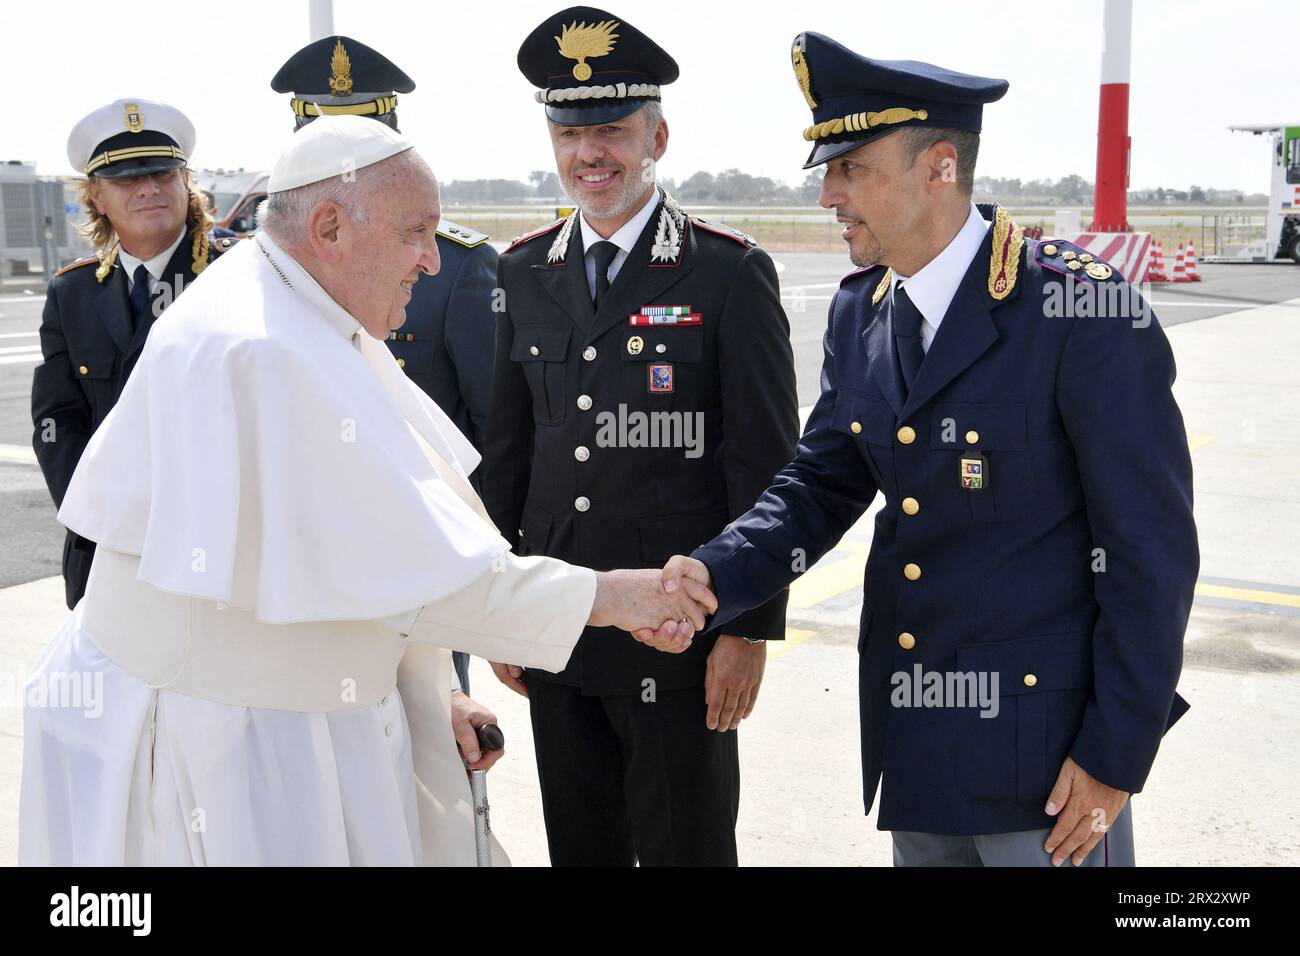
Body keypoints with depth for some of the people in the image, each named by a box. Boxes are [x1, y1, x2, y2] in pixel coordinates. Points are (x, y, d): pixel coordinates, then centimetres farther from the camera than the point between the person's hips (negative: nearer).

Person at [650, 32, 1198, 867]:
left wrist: (1117, 754, -14)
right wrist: (713, 576, -13)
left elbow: (1152, 546, -16)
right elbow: (823, 481, 6)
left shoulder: (1082, 309, -18)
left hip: (1042, 735, -6)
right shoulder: (859, 312, 2)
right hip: (912, 731, 6)